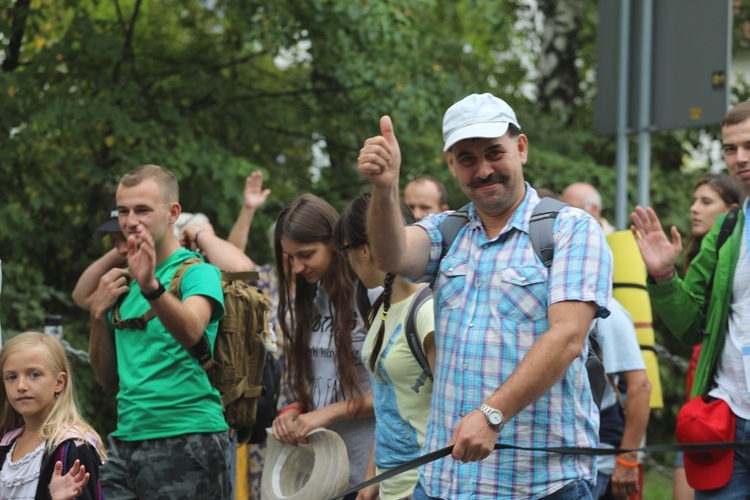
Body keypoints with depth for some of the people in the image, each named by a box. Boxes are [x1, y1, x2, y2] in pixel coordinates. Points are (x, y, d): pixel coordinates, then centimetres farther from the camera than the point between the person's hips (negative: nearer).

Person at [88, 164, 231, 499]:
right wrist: (99, 314, 3)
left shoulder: (198, 272, -3)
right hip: (126, 440, 6)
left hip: (187, 439, -6)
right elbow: (108, 379, 16)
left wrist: (151, 286, -41)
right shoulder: (124, 283, 15)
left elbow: (191, 332, -25)